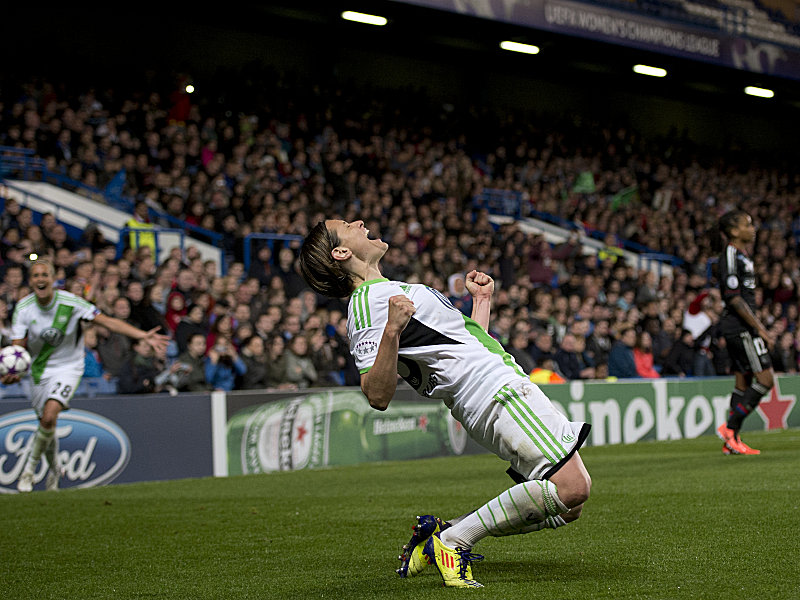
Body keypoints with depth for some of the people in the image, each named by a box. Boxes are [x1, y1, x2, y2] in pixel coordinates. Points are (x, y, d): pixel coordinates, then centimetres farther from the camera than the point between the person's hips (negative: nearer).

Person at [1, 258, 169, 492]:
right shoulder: (23, 307, -9)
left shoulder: (70, 302, -17)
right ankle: (54, 468, 39)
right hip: (40, 369, 3)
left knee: (49, 417, -24)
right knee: (47, 424, 10)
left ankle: (30, 468, -5)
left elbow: (107, 321, -18)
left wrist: (144, 335, -27)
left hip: (68, 367, -3)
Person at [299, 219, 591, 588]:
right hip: (496, 393, -9)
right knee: (571, 488, -22)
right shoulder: (368, 303, -9)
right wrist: (391, 331, -32)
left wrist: (482, 299, 27)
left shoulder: (395, 291, 22)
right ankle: (453, 539, -12)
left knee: (568, 506, 4)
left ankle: (443, 532, 7)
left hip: (510, 385, 10)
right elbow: (378, 396, -21)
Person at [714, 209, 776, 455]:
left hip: (743, 327, 10)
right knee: (765, 379, -11)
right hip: (739, 327, -10)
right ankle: (730, 427, -7)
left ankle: (732, 441, 11)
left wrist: (762, 329, 21)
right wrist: (759, 328, -19)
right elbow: (734, 299, -19)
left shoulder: (741, 256, 18)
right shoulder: (730, 256, -13)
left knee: (743, 383, 10)